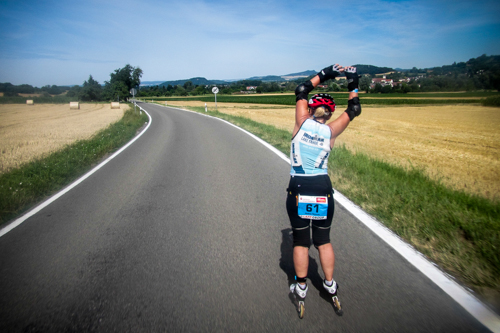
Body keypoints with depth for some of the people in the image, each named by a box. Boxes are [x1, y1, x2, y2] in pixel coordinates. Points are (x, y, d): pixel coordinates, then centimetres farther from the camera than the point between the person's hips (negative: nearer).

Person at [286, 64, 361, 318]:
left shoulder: (302, 123, -5)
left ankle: (301, 288, 23)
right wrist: (353, 84, 14)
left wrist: (324, 74, 11)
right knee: (323, 240, 17)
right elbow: (354, 110, 12)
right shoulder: (331, 131, -2)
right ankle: (330, 285, 29)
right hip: (322, 189, 2)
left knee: (301, 241, 11)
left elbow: (301, 91, 8)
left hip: (298, 190, -1)